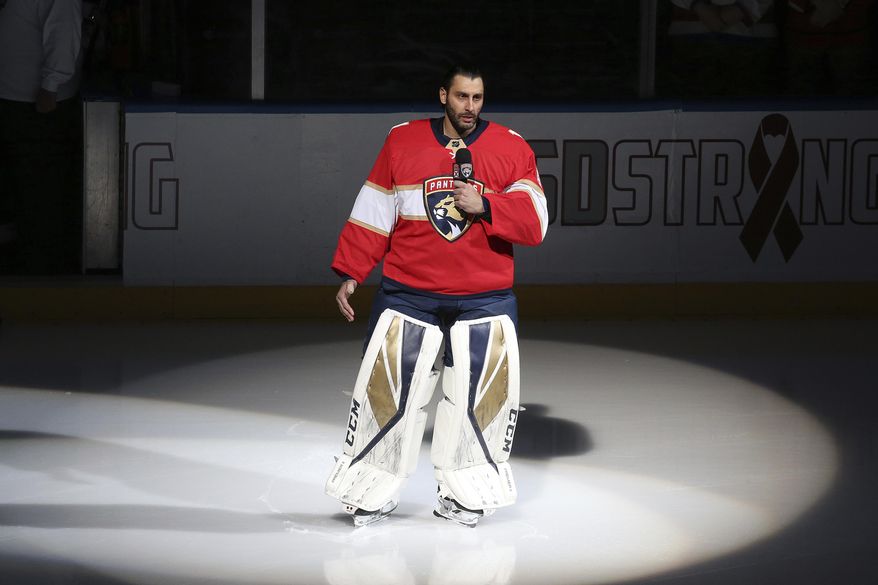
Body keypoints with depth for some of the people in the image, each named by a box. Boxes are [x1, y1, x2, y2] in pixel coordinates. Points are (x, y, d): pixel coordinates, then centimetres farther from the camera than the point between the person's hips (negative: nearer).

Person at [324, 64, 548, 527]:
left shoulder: (511, 149, 0)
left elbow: (534, 223, -7)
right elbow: (372, 215, 6)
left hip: (485, 299, 0)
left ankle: (462, 495, 14)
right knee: (387, 389, -1)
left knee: (483, 394, -1)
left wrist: (484, 206, -21)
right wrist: (350, 274, 3)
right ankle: (374, 493, 12)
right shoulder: (402, 142, 2)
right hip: (408, 294, 0)